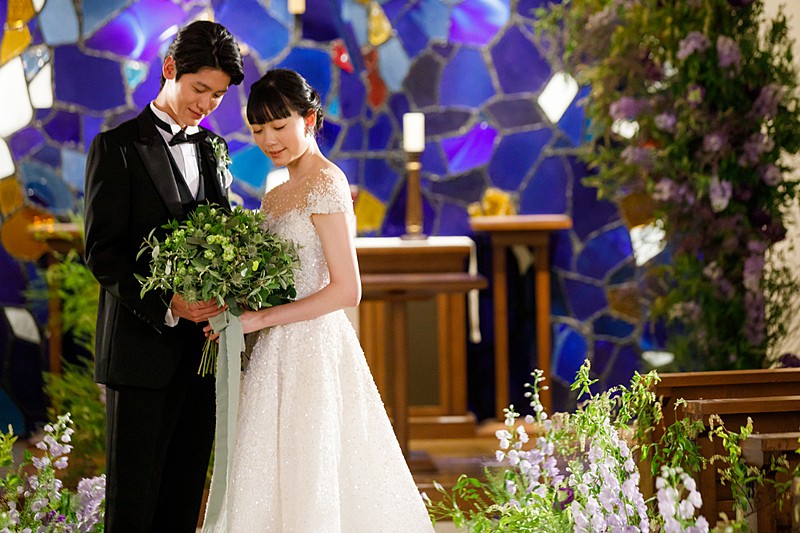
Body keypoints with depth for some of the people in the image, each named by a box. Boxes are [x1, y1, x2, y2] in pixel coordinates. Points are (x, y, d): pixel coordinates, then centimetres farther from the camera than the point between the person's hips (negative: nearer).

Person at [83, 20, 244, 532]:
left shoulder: (213, 147, 15)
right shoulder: (117, 147, -4)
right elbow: (103, 252, -11)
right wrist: (166, 305, -23)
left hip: (202, 350, 6)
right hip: (142, 352, -6)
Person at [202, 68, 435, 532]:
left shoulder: (326, 185, -10)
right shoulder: (278, 194, 16)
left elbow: (346, 290, -16)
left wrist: (261, 319, -16)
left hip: (312, 349, -8)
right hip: (281, 353, 8)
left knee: (308, 485, -5)